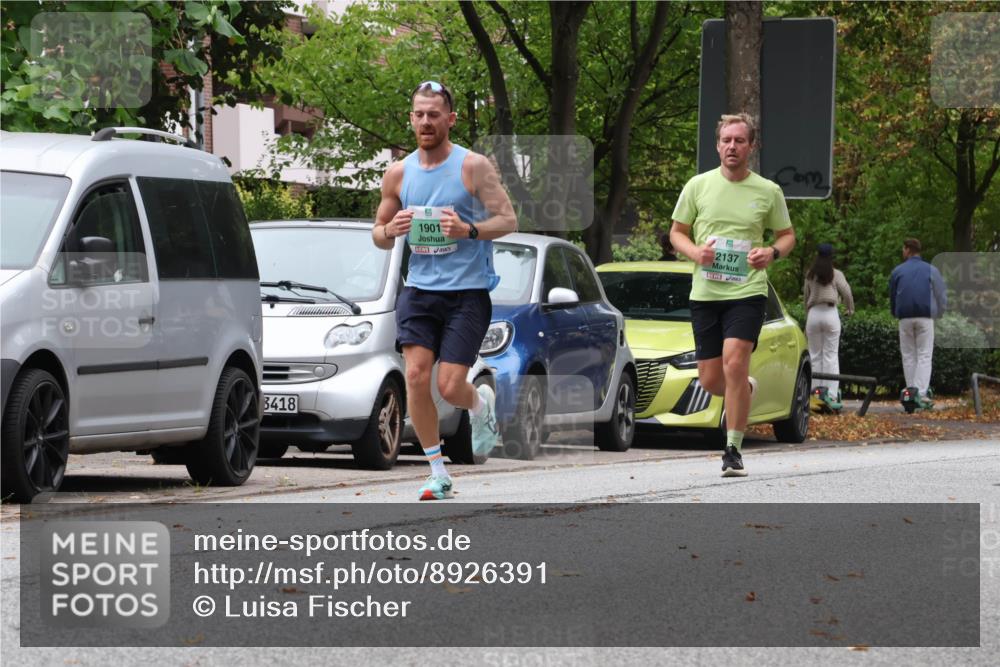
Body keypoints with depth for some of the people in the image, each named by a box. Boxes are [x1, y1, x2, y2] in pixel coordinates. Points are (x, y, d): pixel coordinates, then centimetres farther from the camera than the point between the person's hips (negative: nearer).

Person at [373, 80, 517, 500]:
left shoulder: (474, 167, -5)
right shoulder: (399, 173, 7)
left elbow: (508, 220, -6)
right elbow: (379, 234, 16)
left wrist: (469, 230, -23)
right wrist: (389, 231, -9)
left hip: (467, 292, -4)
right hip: (419, 290, 4)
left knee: (449, 386, -10)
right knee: (416, 375, -13)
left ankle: (481, 403, 29)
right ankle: (438, 473, -2)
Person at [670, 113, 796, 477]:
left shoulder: (768, 191, 3)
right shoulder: (698, 186, 4)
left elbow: (787, 234, 14)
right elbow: (677, 232, 11)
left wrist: (772, 252, -8)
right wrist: (695, 252, -10)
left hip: (747, 292, -2)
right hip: (705, 293, 3)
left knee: (734, 364, -19)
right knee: (710, 380, 4)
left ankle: (733, 451, -12)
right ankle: (745, 391, 40)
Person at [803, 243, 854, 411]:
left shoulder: (810, 275, 10)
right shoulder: (836, 274, 3)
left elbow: (805, 297, 14)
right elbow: (846, 292, -2)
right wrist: (850, 309, 15)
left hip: (813, 313, 2)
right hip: (830, 313, -2)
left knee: (815, 354, 9)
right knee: (831, 355, -2)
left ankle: (816, 390, 3)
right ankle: (832, 394, -10)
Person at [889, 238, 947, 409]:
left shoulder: (898, 271, 7)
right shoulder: (931, 270, 5)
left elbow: (892, 298, 13)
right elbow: (941, 297, 6)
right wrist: (937, 314, 23)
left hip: (905, 319, 1)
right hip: (926, 318, -1)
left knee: (908, 357, 8)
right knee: (924, 356, -2)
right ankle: (922, 393, -14)